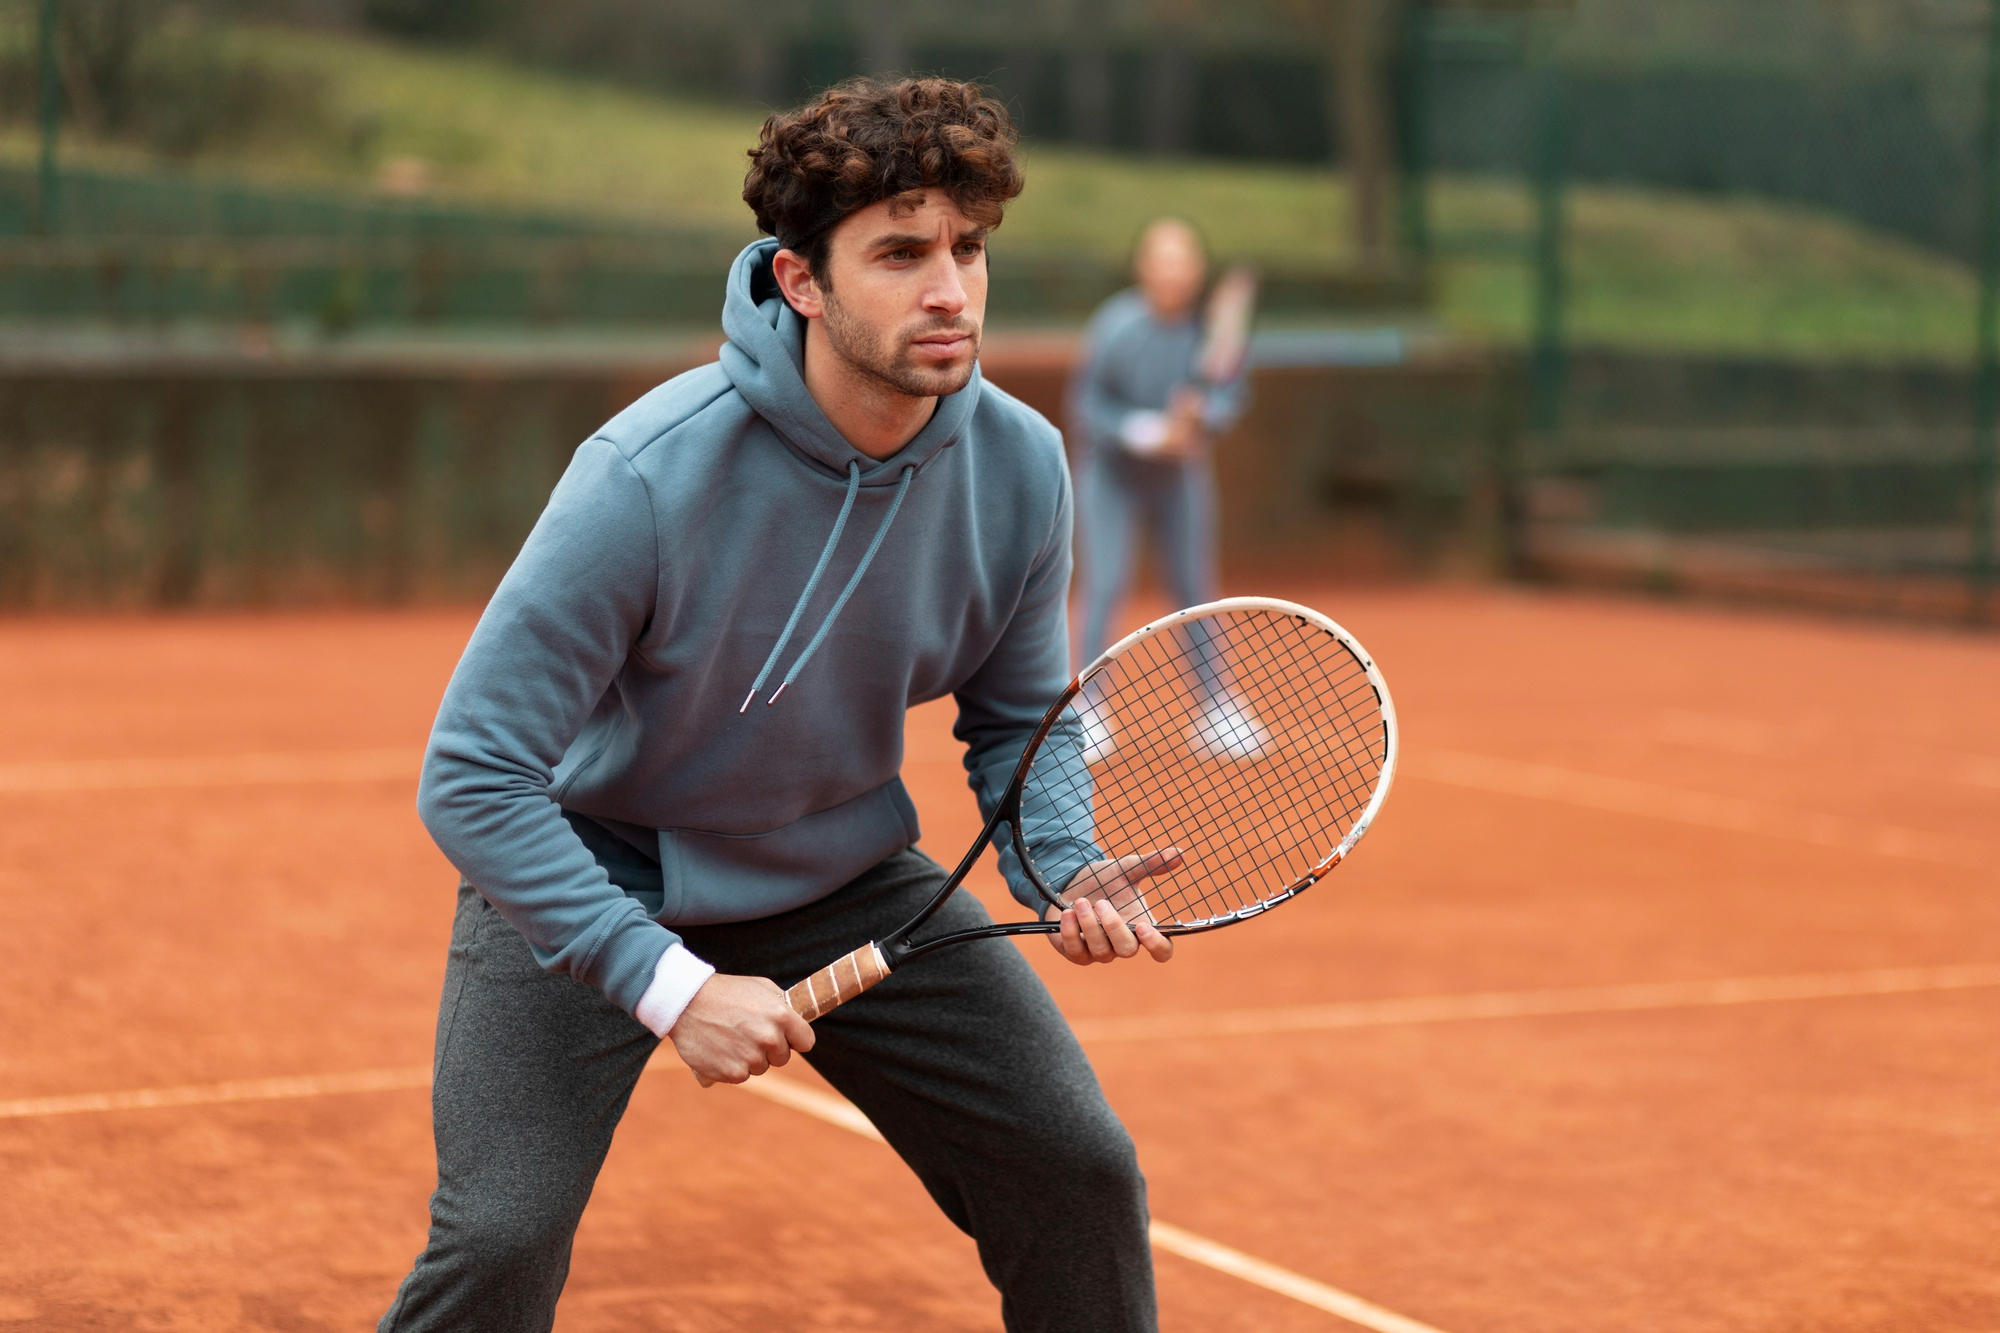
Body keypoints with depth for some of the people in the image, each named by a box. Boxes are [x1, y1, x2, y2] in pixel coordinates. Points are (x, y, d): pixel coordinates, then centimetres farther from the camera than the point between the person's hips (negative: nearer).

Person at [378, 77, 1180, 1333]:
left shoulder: (1020, 466, -15)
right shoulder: (650, 476, -31)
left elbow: (1017, 722, 3)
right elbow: (472, 777, -28)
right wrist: (669, 985, -31)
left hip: (843, 877, 5)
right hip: (592, 881, -4)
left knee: (1081, 1173, -2)